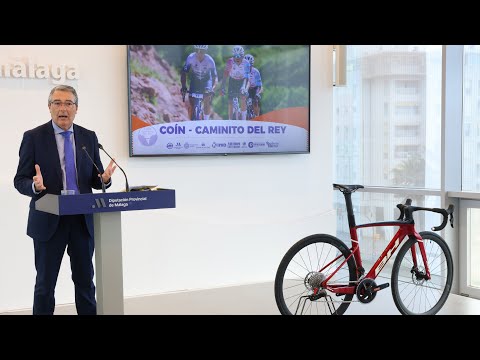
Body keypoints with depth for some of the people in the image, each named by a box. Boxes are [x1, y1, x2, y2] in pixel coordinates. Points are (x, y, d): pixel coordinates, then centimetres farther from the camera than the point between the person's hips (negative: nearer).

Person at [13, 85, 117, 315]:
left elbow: (96, 179, 10)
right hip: (49, 221, -3)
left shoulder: (89, 137, 7)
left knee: (85, 280, 11)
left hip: (83, 220, 3)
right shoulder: (33, 137, -3)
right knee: (45, 283, 6)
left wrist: (104, 178, -14)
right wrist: (36, 185, -25)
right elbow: (20, 180, -3)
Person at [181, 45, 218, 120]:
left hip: (206, 81, -1)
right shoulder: (190, 58, -26)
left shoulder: (210, 60, -27)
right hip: (194, 81, 1)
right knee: (191, 105, -11)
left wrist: (213, 88, -40)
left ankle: (206, 120, -1)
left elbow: (215, 77, -23)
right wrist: (183, 87, -35)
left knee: (207, 102, -22)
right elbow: (184, 73, -22)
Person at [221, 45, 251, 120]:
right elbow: (225, 75, -19)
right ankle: (230, 120, 5)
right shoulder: (230, 62, -27)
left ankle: (243, 120, -5)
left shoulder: (246, 63, -28)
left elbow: (246, 77, -34)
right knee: (230, 102, -6)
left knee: (243, 100, -16)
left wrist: (245, 88, -50)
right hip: (232, 81, 1)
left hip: (242, 81, -1)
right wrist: (223, 88, -24)